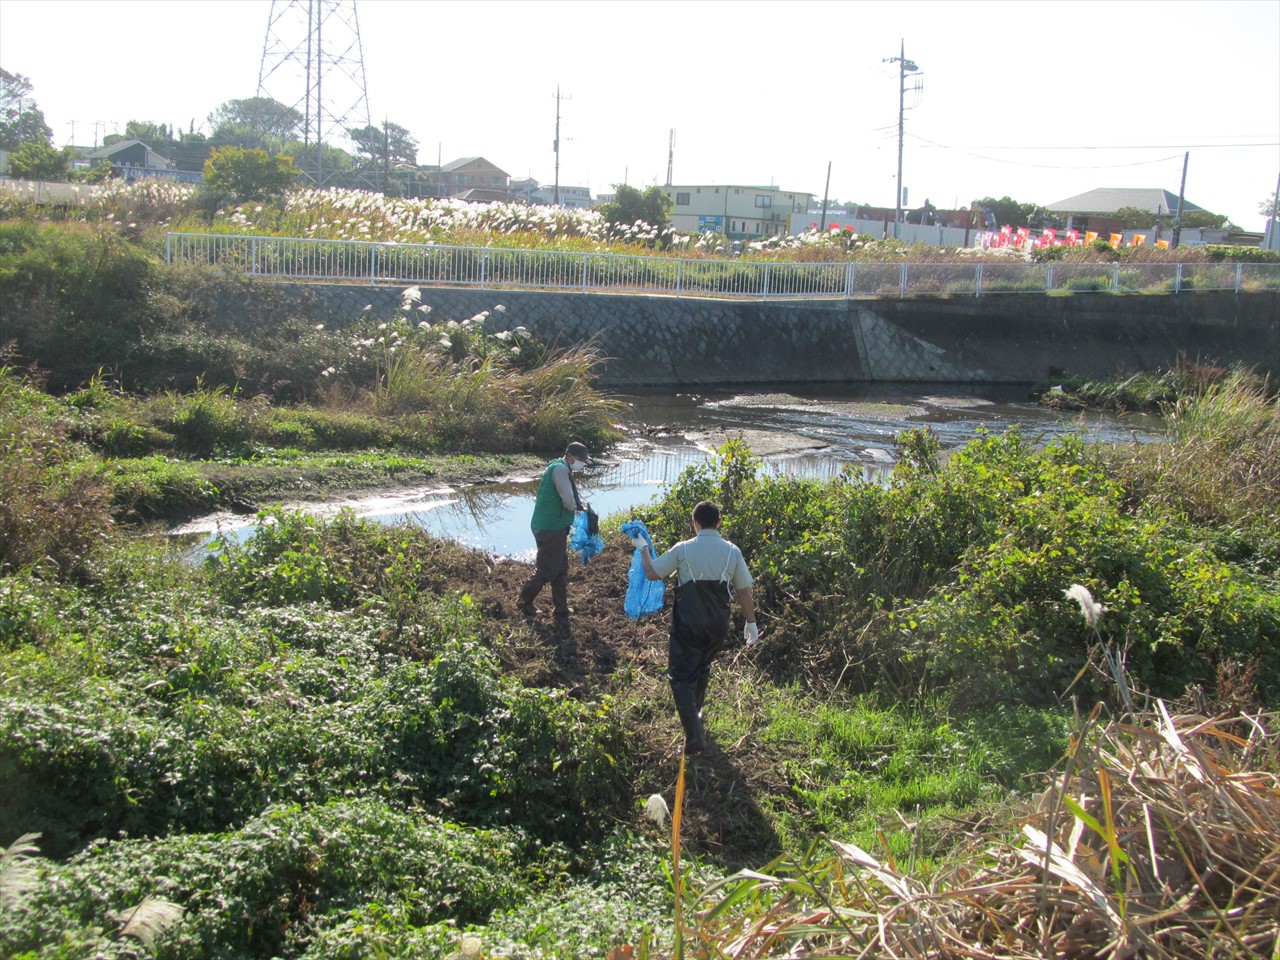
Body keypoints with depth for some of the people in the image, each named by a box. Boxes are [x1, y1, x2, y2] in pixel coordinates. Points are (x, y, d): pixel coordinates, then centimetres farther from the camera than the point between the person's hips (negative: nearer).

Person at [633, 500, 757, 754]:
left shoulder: (682, 550, -9)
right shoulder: (732, 552, -3)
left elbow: (652, 573, 0)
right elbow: (744, 591, 3)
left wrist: (643, 548, 16)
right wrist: (751, 622, 16)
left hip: (687, 626, -3)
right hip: (718, 626, 3)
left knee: (681, 676, 3)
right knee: (703, 667, 28)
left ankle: (694, 734, -11)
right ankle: (695, 712, 44)